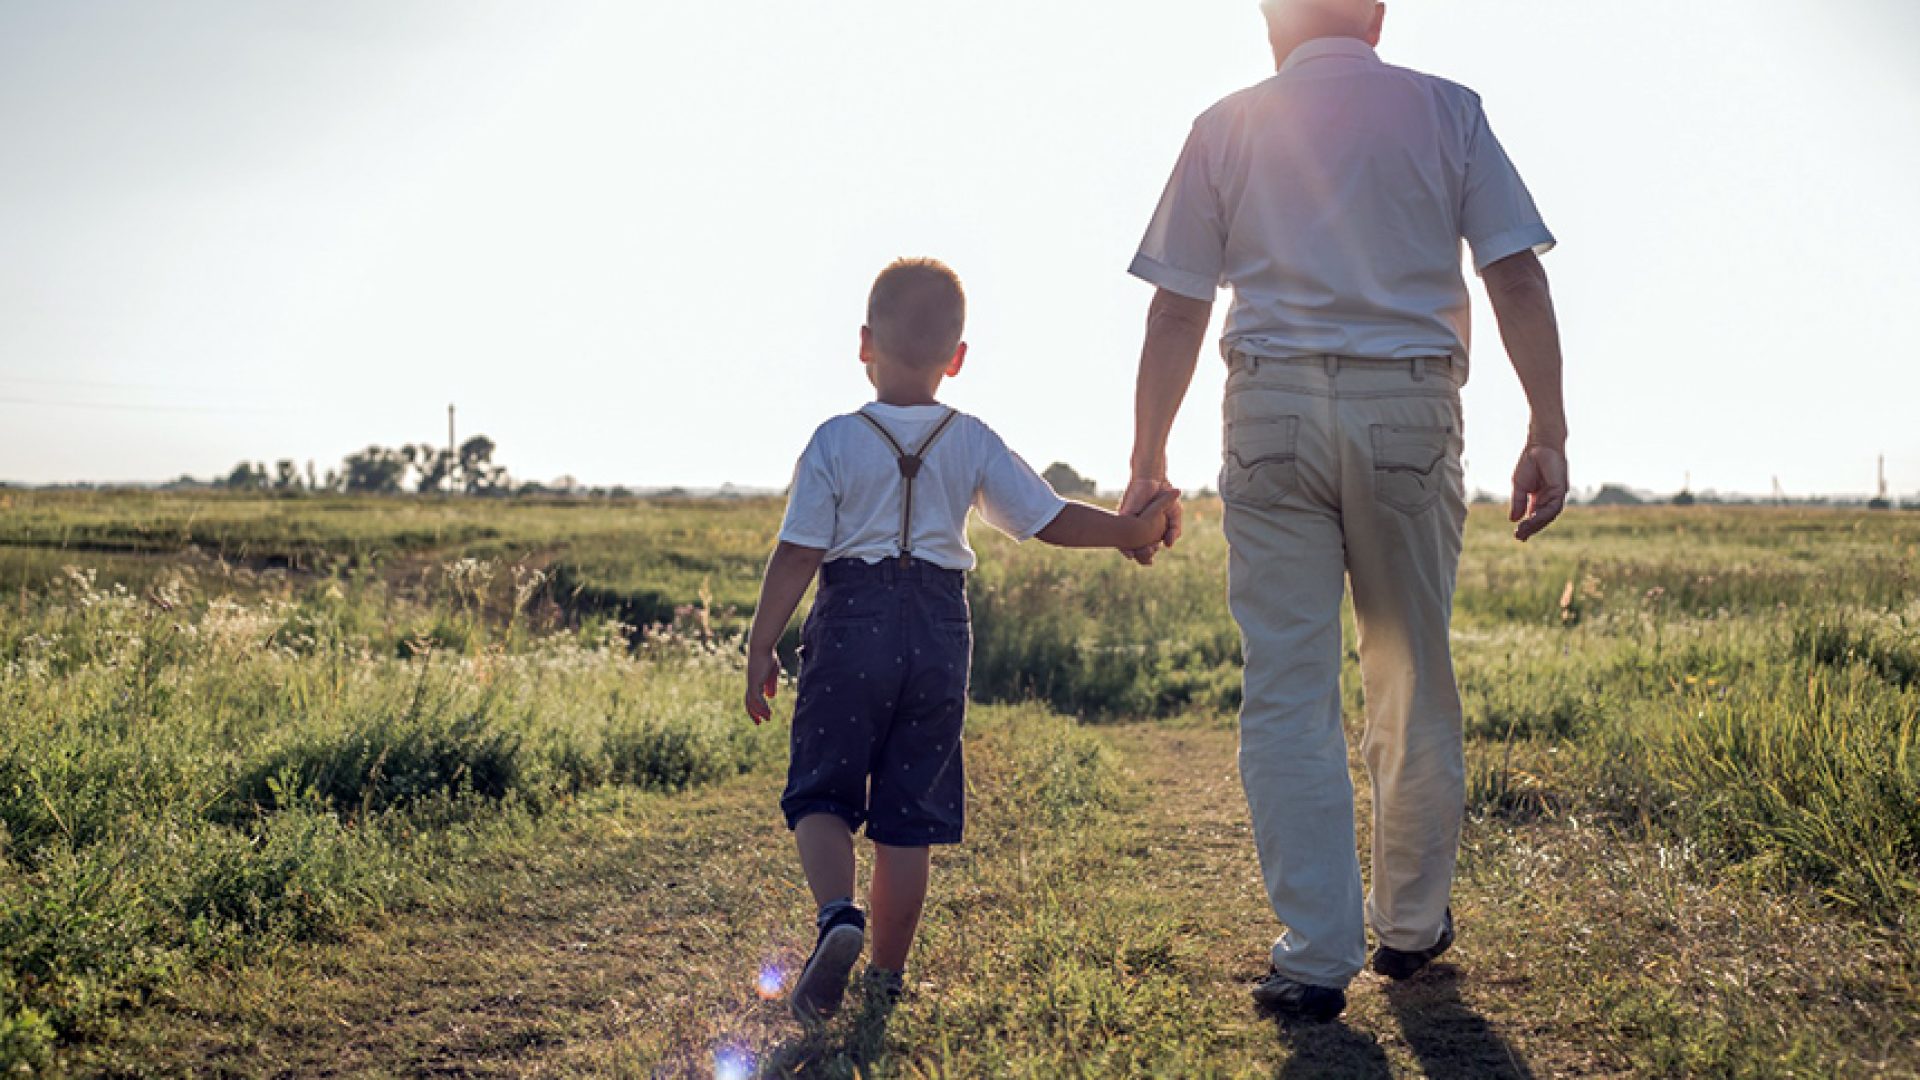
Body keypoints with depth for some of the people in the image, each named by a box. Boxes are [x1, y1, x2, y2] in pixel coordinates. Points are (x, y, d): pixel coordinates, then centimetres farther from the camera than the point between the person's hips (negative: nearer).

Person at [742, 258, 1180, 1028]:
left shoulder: (836, 442, -6)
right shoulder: (973, 444, 1)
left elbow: (797, 554, -7)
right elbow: (1050, 520, 1)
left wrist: (761, 647, 0)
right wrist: (1132, 529, 14)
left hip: (852, 624, -2)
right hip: (939, 631, 3)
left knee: (821, 791, 9)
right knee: (910, 809, 10)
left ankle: (837, 914, -17)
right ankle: (887, 971, 18)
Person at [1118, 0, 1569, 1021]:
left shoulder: (1225, 127, 10)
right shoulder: (1445, 111, 10)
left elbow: (1176, 309, 5)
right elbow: (1516, 278, 1)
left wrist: (1148, 463, 9)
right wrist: (1547, 435, 1)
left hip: (1273, 409, 0)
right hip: (1410, 409, 1)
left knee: (1287, 692, 1)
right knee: (1415, 682, 13)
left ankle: (1318, 956, 1)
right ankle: (1412, 923, 25)